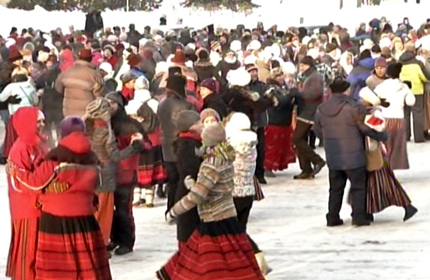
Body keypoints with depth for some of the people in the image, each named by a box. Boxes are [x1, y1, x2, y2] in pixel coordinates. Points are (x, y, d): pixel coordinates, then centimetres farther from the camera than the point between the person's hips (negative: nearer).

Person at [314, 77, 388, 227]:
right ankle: (358, 216, 1)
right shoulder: (353, 107, -14)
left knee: (336, 188, 14)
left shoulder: (321, 109, 3)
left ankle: (332, 217, 14)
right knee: (358, 187, 5)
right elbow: (367, 128, -11)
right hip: (353, 157, -5)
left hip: (333, 158, 5)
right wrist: (383, 136, 5)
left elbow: (318, 132, 13)